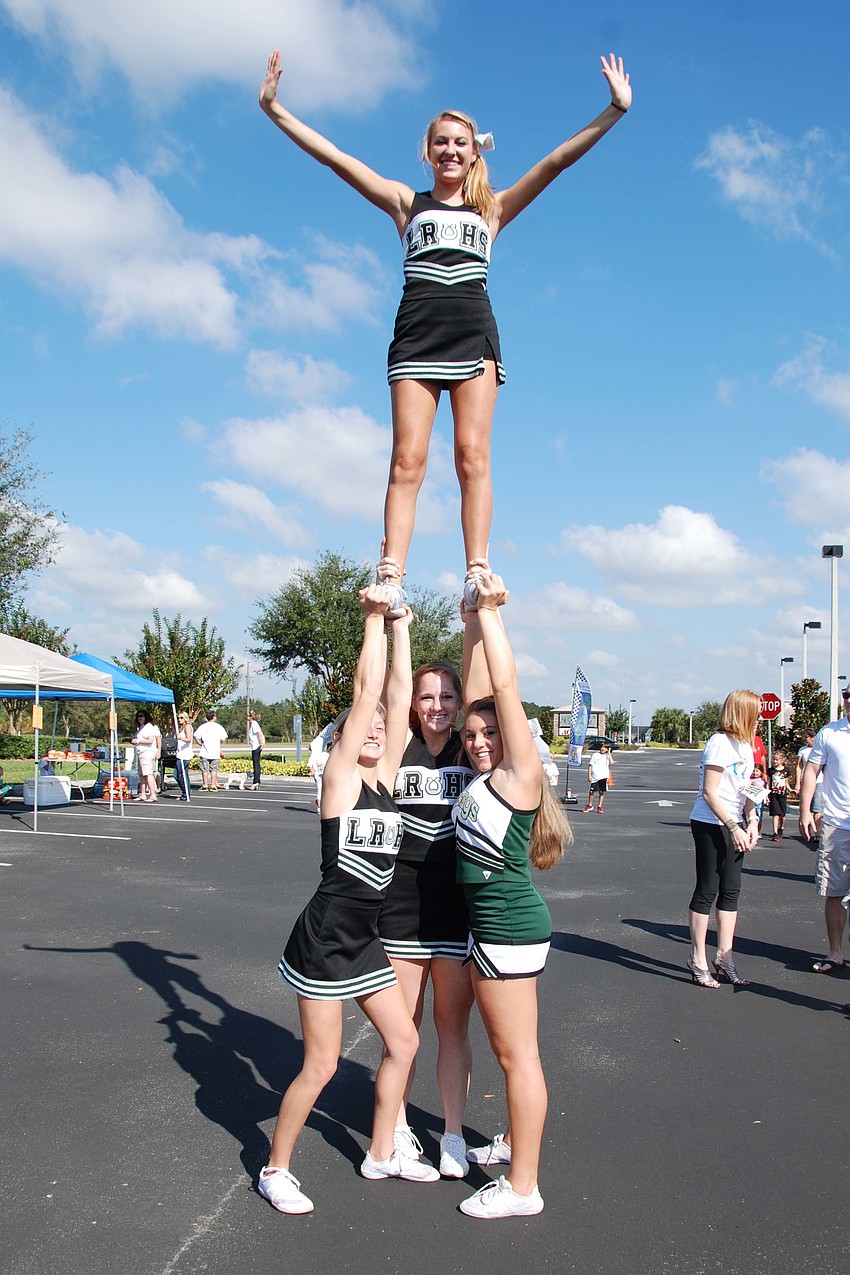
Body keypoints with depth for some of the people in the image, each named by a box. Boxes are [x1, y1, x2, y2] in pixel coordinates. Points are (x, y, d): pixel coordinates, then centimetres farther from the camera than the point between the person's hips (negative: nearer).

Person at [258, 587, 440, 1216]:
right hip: (324, 939, -7)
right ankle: (276, 1170, 20)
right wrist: (375, 617, -13)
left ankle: (382, 1153, 32)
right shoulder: (340, 774, -10)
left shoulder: (386, 775, 6)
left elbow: (397, 697, 2)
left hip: (364, 940, 8)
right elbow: (366, 693, -15)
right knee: (322, 1066, 0)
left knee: (403, 1041, 13)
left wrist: (401, 624, 1)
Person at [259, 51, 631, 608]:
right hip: (417, 333, 0)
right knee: (407, 459, -9)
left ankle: (478, 574, -13)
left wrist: (614, 112, 5)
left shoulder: (492, 209, 19)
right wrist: (275, 109, 9)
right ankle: (391, 578, -15)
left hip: (473, 333, 0)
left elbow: (557, 161, 12)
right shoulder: (407, 203, 19)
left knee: (473, 456, -9)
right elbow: (334, 157, 14)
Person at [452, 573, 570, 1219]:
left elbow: (506, 687, -18)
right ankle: (517, 1147, 38)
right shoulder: (486, 777, 7)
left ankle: (522, 1187, 11)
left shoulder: (520, 776, -14)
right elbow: (476, 691, 11)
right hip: (493, 924, 9)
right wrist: (473, 621, 10)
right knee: (508, 1050, 21)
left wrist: (491, 612, -13)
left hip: (510, 928, -9)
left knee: (518, 1055, 1)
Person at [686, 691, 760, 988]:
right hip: (710, 824, -8)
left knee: (731, 891, 10)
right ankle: (698, 959, 9)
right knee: (707, 891, -1)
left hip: (733, 825, 8)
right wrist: (734, 828, -19)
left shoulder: (746, 746, 12)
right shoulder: (720, 744, -15)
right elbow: (709, 793, -18)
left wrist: (752, 821, 3)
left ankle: (724, 956, 19)